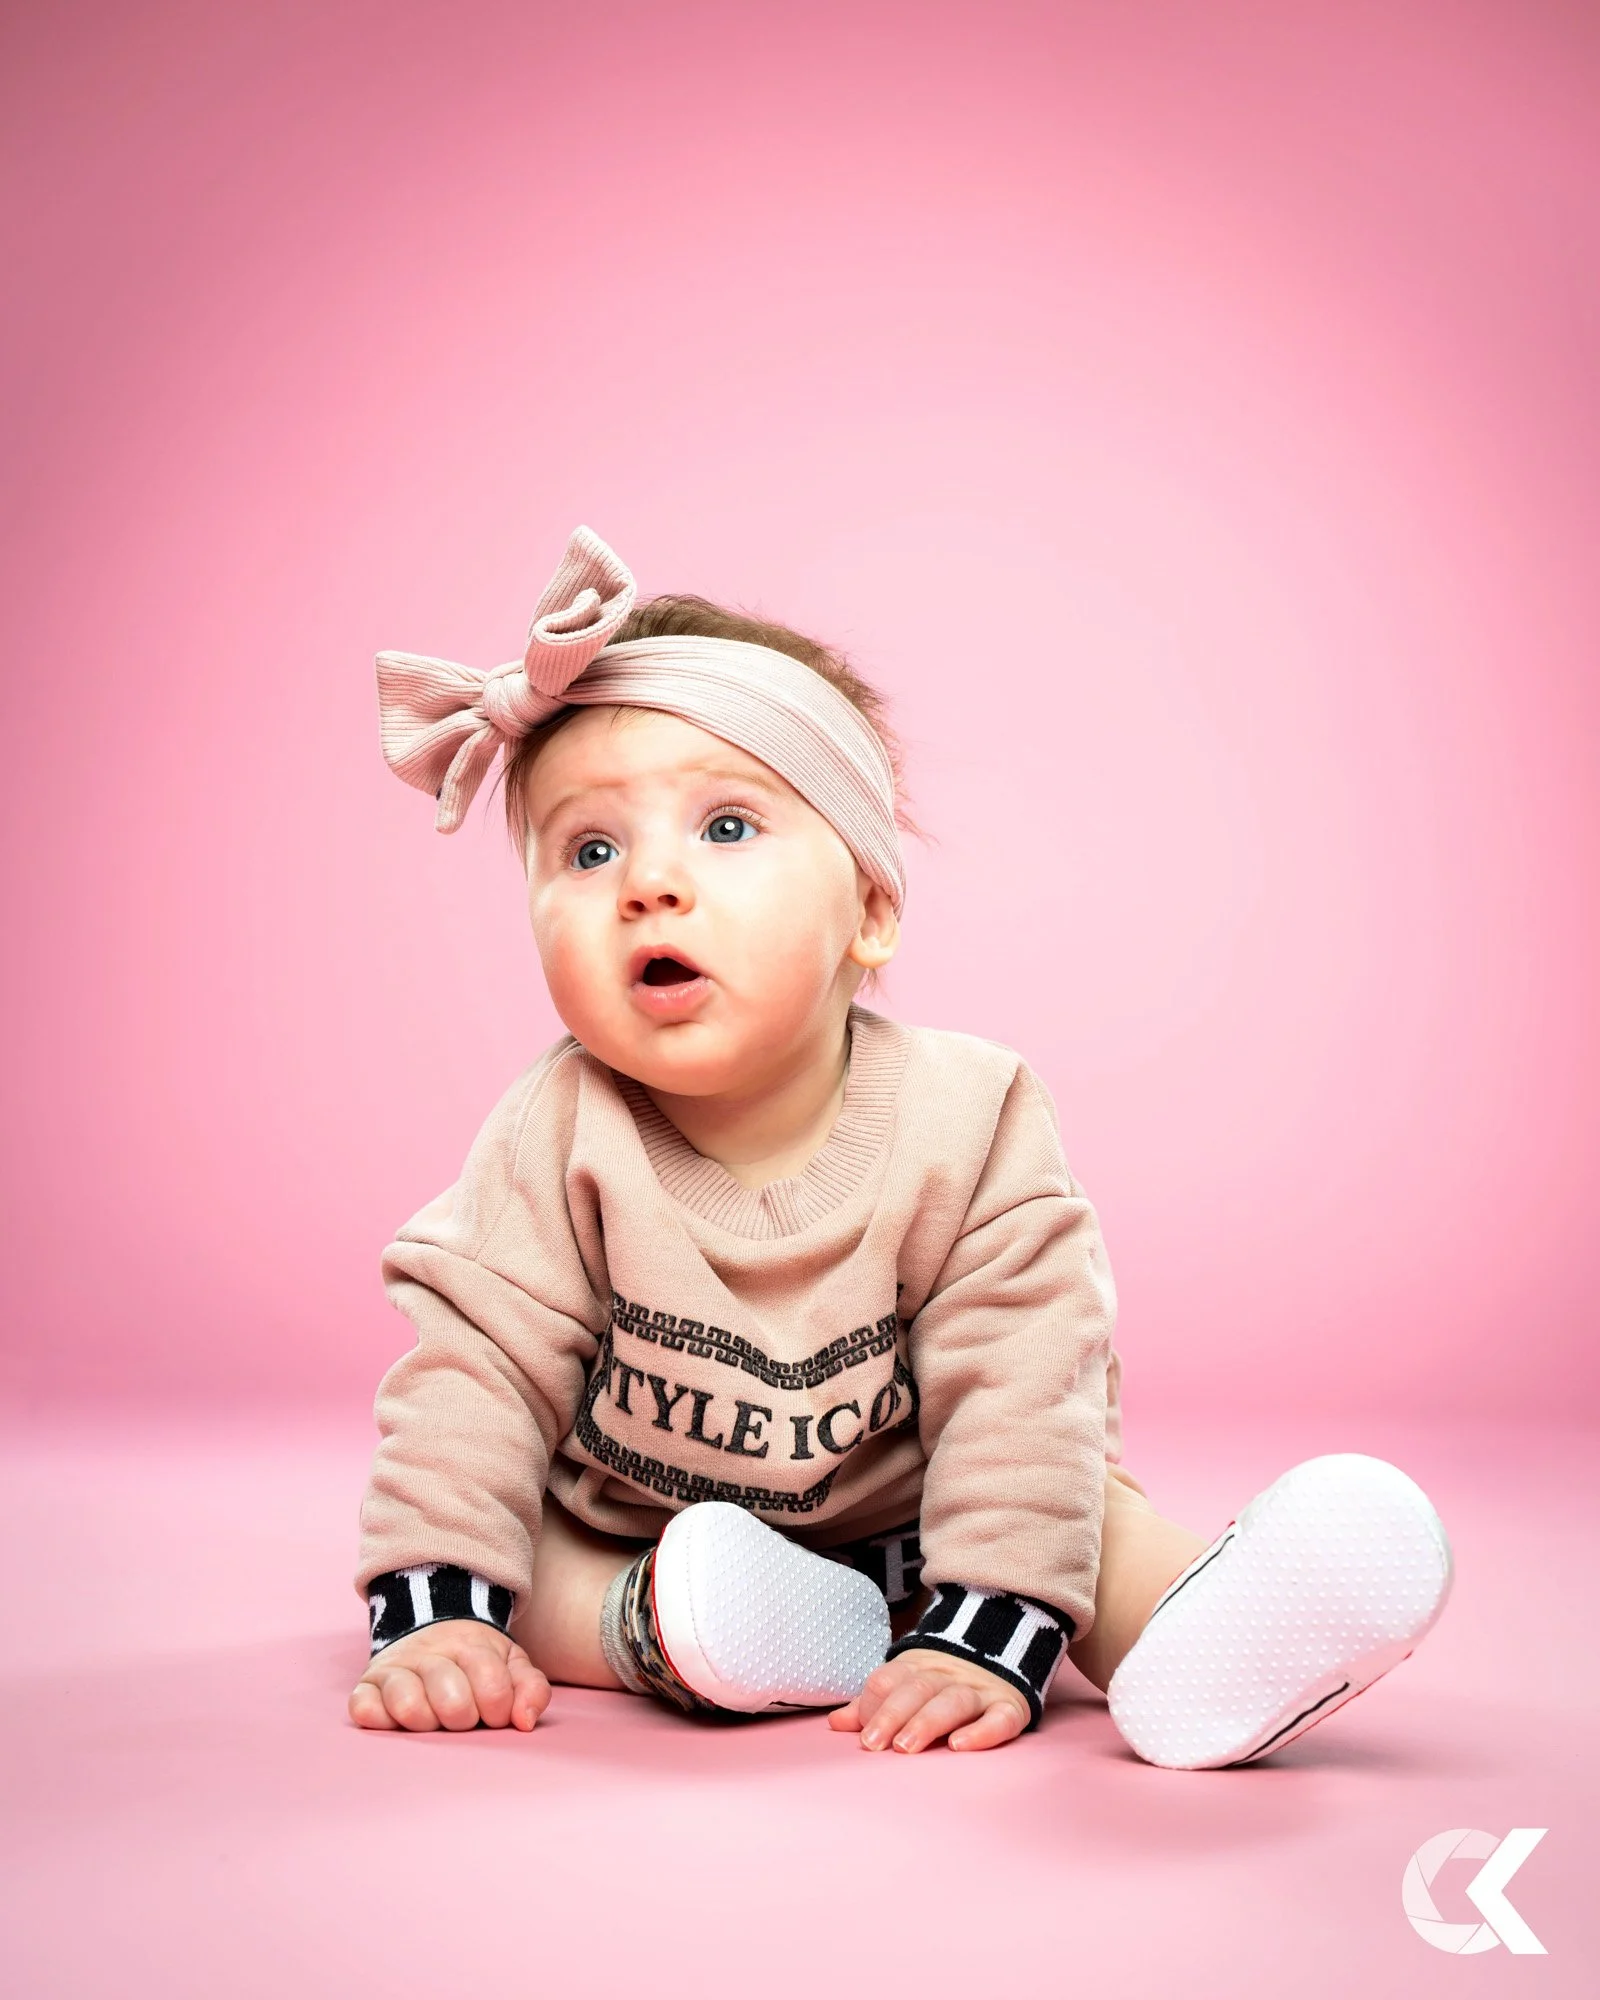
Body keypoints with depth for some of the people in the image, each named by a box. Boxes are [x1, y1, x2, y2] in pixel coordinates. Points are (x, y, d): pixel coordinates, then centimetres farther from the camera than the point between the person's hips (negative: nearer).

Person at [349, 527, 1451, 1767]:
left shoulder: (964, 1122, -23)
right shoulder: (563, 1139, -20)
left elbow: (1019, 1387, -24)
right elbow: (474, 1361, -18)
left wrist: (984, 1639, -32)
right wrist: (432, 1612, -27)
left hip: (895, 1528, 0)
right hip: (619, 1546, 1)